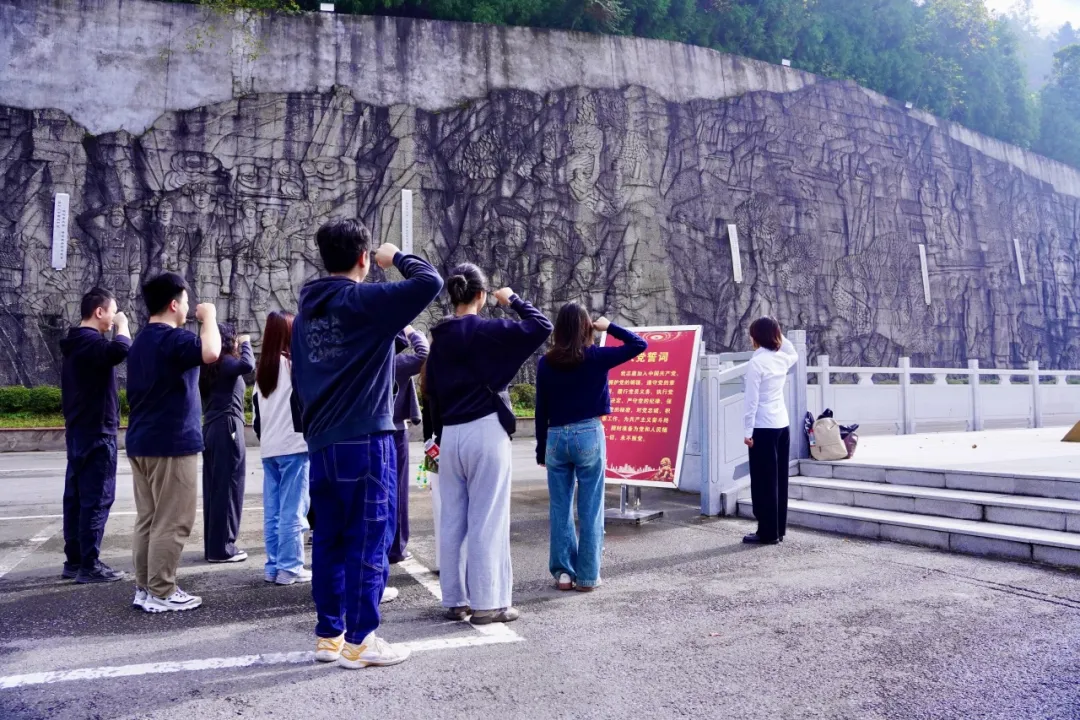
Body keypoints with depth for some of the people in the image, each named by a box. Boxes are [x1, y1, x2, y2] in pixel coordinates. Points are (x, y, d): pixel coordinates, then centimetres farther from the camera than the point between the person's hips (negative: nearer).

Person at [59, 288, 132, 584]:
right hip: (97, 433, -10)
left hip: (78, 432, 10)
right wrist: (122, 326, -18)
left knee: (76, 497, 11)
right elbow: (120, 350, -38)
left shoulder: (74, 344, 16)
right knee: (97, 499, -6)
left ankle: (74, 560, 17)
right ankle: (89, 565, -3)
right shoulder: (91, 342, -16)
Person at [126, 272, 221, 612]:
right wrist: (209, 316, -18)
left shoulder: (141, 340, 17)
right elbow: (210, 352, -32)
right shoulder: (173, 338, -14)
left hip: (141, 442, 10)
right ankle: (160, 593, 1)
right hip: (171, 443, -9)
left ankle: (144, 588, 18)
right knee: (171, 522, -3)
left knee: (147, 519, 12)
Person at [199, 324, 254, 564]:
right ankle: (222, 548, -2)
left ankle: (212, 545, 16)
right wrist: (246, 343, -13)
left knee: (213, 488, 11)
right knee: (228, 488, -5)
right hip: (227, 427, -9)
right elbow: (248, 365, -30)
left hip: (211, 429, 9)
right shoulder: (225, 362, -11)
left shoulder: (209, 366, 16)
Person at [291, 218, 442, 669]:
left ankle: (329, 635, 22)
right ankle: (358, 641, 8)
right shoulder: (365, 301, -10)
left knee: (328, 542, 13)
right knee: (368, 542, 1)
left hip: (321, 444, 8)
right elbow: (430, 282, -19)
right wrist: (397, 258, 0)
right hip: (366, 442, -7)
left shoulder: (305, 312, 13)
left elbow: (299, 380, 16)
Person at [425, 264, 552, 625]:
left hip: (450, 435, 6)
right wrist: (513, 300, 5)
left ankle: (456, 600, 18)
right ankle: (487, 602, 5)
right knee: (487, 520, -1)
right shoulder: (487, 331, -9)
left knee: (453, 520, 10)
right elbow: (541, 326, -11)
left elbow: (432, 392, 13)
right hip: (484, 432, -6)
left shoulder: (439, 338, 10)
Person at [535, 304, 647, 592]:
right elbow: (639, 344, -1)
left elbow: (541, 410, 5)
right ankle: (587, 576, 10)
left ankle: (563, 572, 16)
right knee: (590, 509, 5)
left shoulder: (546, 362, 1)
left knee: (560, 508, 11)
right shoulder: (596, 357, -6)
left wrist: (541, 449, 13)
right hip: (588, 435, -2)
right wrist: (609, 326, 8)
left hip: (556, 437, 3)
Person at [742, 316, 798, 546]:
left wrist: (747, 431, -12)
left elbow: (751, 399, -15)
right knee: (779, 480, 13)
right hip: (782, 425, 7)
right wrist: (781, 336, 23)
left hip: (764, 428, -7)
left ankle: (768, 533, 5)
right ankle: (778, 529, 20)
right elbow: (794, 355, 34)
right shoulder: (782, 359, 7)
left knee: (764, 481, 0)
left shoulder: (756, 362, -13)